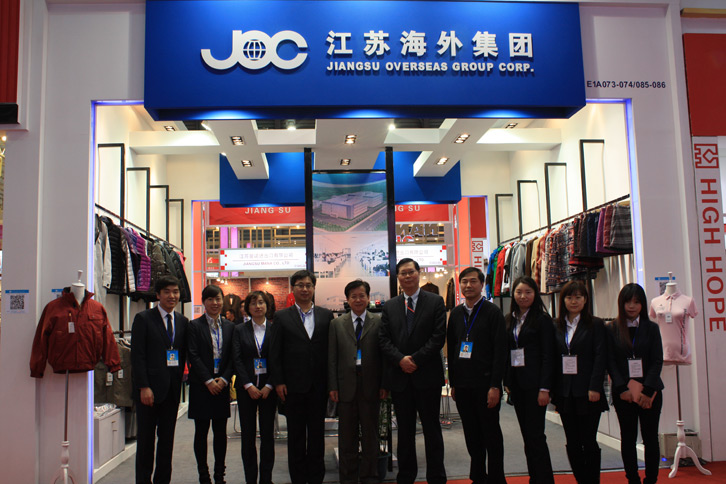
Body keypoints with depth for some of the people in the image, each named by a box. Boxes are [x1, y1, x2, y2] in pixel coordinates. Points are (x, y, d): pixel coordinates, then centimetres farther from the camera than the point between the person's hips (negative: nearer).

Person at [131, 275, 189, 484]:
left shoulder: (183, 321, 10)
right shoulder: (143, 319, -3)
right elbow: (137, 356, -8)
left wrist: (179, 383, 4)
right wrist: (144, 387, -13)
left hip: (172, 389, 4)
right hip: (149, 388, -4)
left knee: (167, 438, 10)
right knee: (146, 438, 5)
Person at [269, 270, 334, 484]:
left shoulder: (326, 315, 6)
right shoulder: (282, 317, 3)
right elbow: (275, 353, 1)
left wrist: (331, 382, -1)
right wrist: (278, 382, -5)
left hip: (319, 384, 1)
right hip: (293, 385, -1)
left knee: (317, 434, 9)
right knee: (295, 434, 8)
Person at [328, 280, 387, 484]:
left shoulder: (378, 322, 1)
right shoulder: (337, 324, 7)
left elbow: (384, 354, 0)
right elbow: (332, 357, 5)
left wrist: (384, 384, -5)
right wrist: (333, 386, -1)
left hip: (370, 385, -1)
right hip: (346, 385, 1)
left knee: (370, 434, 9)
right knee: (347, 435, 10)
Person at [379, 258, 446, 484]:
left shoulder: (435, 302, 1)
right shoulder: (389, 306, 10)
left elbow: (439, 336, -7)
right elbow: (384, 339, 4)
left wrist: (416, 359, -13)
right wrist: (400, 360, -12)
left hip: (427, 374, -3)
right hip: (399, 376, 3)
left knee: (432, 429, 5)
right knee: (405, 430, 11)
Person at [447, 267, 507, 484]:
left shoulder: (492, 312, -4)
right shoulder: (456, 314, 11)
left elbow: (500, 351, -8)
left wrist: (495, 386, -14)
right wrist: (453, 382, 10)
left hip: (485, 384, -4)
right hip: (462, 385, 4)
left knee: (491, 433, 4)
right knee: (471, 434, 10)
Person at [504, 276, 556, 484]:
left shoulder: (542, 319, -6)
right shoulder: (509, 320, 11)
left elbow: (548, 356, -10)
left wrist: (544, 388, -15)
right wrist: (506, 381, 8)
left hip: (534, 383, -6)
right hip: (516, 383, 6)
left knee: (535, 435, -4)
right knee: (527, 435, 11)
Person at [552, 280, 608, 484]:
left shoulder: (595, 324, 0)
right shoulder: (556, 327, 9)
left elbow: (600, 358, -6)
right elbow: (552, 359, 8)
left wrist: (595, 388, -14)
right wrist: (554, 390, 4)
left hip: (587, 392, -3)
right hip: (565, 394, 4)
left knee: (589, 441, 3)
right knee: (572, 442, 9)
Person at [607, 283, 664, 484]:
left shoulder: (651, 328, 5)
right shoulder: (612, 329, 3)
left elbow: (657, 361, -1)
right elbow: (610, 362, -1)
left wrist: (647, 390, -10)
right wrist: (622, 389, -11)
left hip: (649, 391, 0)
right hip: (623, 392, 0)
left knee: (650, 437, 4)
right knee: (628, 438, 5)